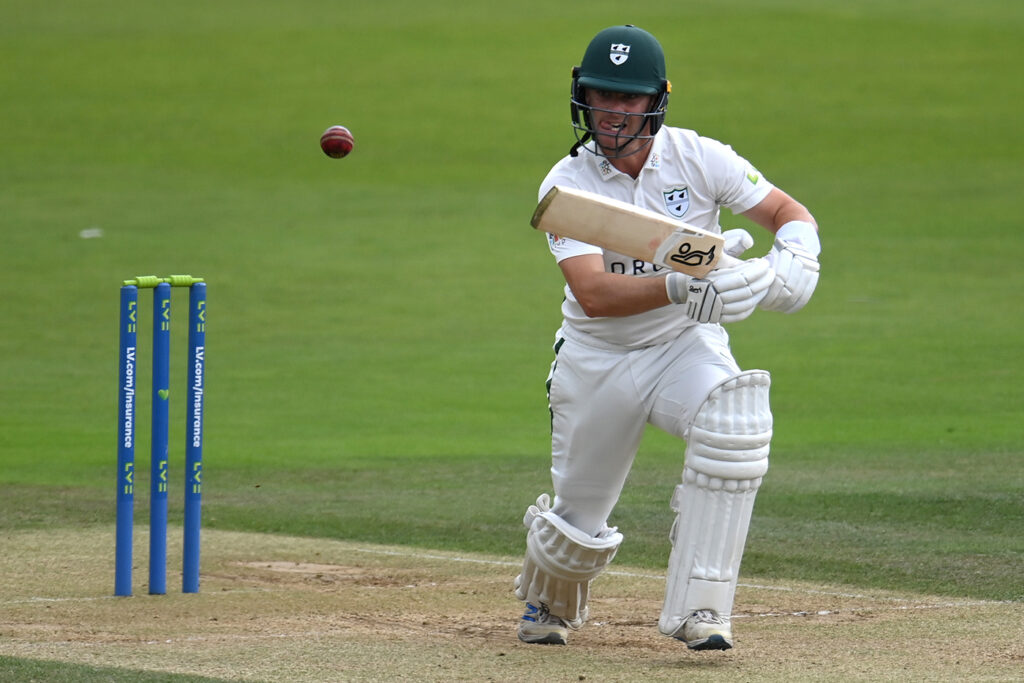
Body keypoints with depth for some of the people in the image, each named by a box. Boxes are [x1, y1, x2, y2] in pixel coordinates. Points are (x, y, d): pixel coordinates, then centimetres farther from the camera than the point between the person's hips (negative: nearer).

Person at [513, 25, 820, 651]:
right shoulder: (567, 185, -15)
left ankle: (698, 610, -26)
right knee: (580, 523, 6)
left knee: (735, 423, -33)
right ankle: (549, 603, 45)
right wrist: (678, 286, -47)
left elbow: (791, 213, -8)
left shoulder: (698, 158, -11)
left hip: (688, 346, 0)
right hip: (598, 360, 0)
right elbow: (592, 294, -30)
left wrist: (793, 259, -33)